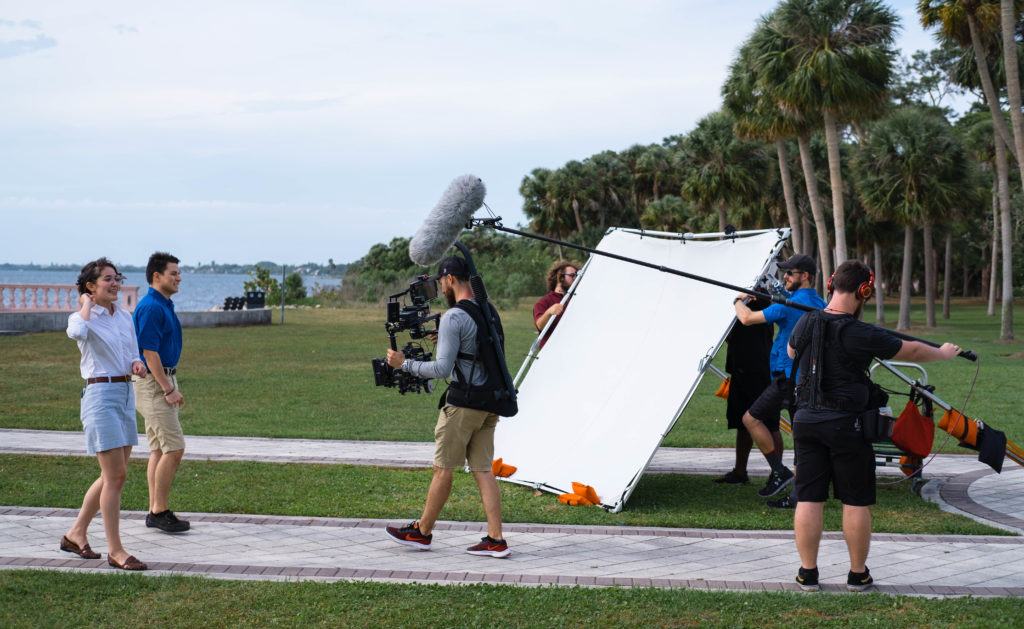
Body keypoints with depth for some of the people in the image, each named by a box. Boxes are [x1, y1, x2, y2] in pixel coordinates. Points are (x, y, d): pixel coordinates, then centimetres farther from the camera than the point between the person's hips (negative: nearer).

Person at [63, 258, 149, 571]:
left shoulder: (125, 316, 13)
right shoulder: (81, 317, -8)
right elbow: (77, 332, -34)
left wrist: (137, 364, -3)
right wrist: (86, 304, -15)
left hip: (126, 394, 8)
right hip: (100, 394, -8)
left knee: (114, 475, 12)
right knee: (116, 475, -8)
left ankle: (76, 533, 26)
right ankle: (115, 550, -1)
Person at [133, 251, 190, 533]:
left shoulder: (165, 306, 15)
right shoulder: (150, 307, -16)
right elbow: (149, 352, -20)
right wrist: (168, 390, -20)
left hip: (163, 380, 10)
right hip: (152, 383, -10)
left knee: (159, 449, 10)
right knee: (174, 448, -11)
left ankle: (155, 511, 14)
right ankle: (160, 511, -5)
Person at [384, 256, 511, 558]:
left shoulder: (453, 317, -15)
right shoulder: (489, 312, 12)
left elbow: (443, 368, -18)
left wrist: (404, 363, -8)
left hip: (463, 403, -8)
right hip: (489, 403, 8)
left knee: (443, 468, 4)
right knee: (483, 469, 7)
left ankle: (422, 532, 17)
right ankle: (495, 539, 2)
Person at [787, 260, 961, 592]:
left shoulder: (806, 323, 0)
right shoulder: (861, 334, -16)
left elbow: (791, 351, 22)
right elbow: (911, 350, -5)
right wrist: (944, 353, 14)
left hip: (806, 421, 5)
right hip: (847, 425, -5)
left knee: (808, 499, 7)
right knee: (856, 502, 7)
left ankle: (808, 573, 10)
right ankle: (858, 574, 16)